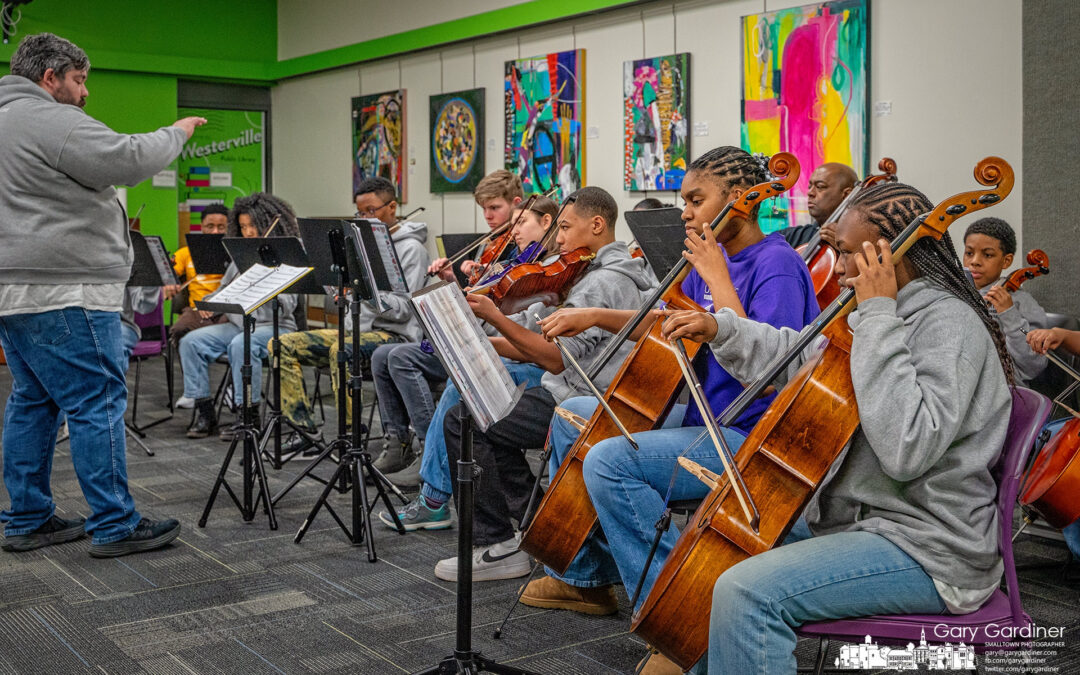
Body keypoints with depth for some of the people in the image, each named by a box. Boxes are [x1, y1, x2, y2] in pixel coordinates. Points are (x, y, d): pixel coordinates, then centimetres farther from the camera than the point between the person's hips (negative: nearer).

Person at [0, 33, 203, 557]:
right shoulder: (50, 121, -12)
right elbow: (128, 160, -18)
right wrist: (177, 133, -3)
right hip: (61, 293, -11)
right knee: (98, 402, -6)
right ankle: (115, 527, -1)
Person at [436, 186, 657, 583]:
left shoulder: (601, 282, -18)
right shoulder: (626, 272, 16)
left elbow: (557, 358, -24)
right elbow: (559, 351, 15)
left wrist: (496, 318, -24)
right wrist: (488, 343, 8)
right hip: (586, 398, 11)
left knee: (462, 421, -12)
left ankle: (496, 545, -10)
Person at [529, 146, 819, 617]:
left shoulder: (777, 265, -17)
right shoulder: (711, 259, 9)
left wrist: (718, 281, -25)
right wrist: (595, 316, 8)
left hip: (748, 437, -10)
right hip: (703, 418, 10)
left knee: (609, 460, -29)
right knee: (572, 417, 17)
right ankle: (586, 576, 23)